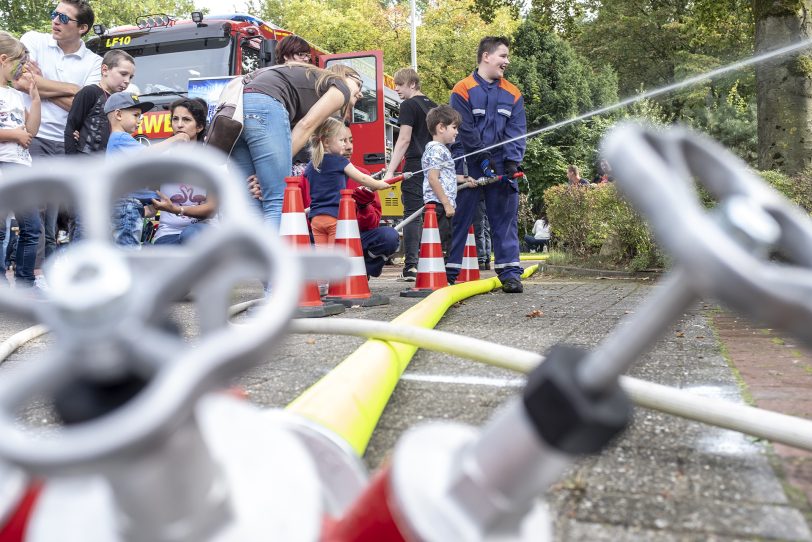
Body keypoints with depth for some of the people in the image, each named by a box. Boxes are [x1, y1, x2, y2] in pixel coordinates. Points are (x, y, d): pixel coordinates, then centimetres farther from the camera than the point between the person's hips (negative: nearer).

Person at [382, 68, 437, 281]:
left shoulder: (409, 105, -4)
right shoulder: (433, 106, 19)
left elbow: (404, 139, -13)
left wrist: (390, 170, -16)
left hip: (416, 167, -7)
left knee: (412, 214, -8)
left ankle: (411, 266, -12)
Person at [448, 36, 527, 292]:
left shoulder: (513, 94, 10)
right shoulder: (463, 90, -3)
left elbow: (517, 131, 3)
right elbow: (465, 130, -9)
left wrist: (512, 162, -10)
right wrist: (484, 158, -14)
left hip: (501, 166, 4)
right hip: (469, 164, -3)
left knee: (505, 217, 2)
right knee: (459, 217, 0)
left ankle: (510, 271, 8)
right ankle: (449, 271, 7)